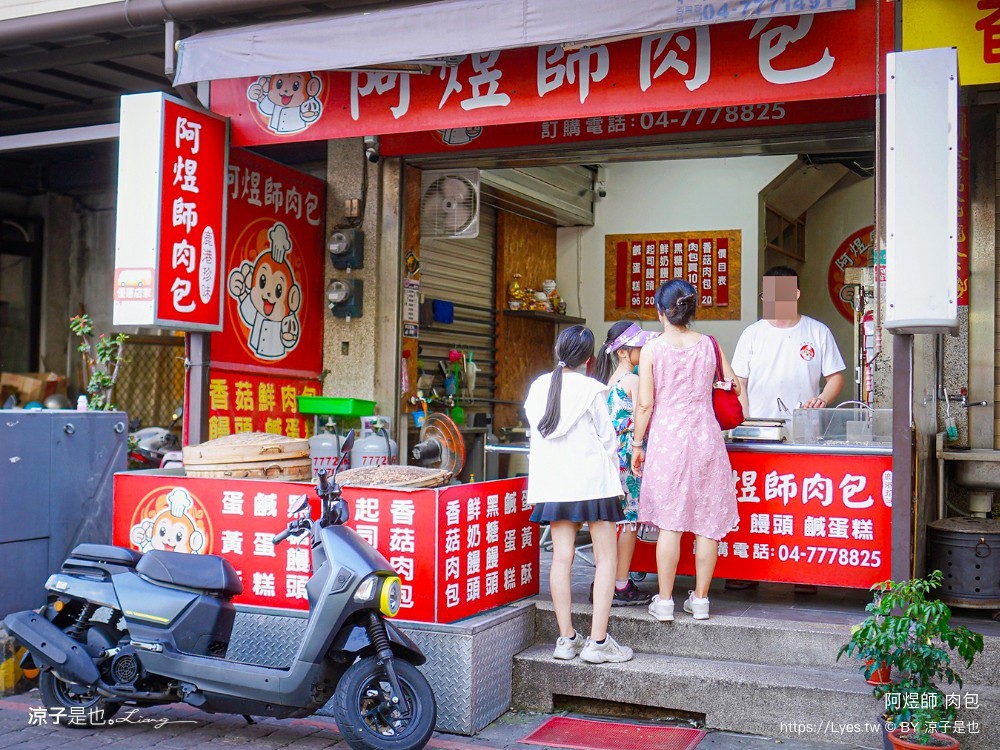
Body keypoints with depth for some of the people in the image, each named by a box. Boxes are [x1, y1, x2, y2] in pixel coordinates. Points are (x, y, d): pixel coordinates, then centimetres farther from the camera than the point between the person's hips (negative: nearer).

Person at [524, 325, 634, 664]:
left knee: (561, 557, 7)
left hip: (552, 480, 5)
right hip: (591, 478, -5)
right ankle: (598, 641, -3)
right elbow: (607, 437, -2)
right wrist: (614, 476, 10)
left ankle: (566, 638, 10)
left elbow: (536, 436, 12)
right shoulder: (591, 389, -8)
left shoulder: (539, 387, 6)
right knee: (606, 557, 0)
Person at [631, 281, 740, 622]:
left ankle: (664, 600, 7)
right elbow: (733, 386, 13)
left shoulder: (652, 349, -5)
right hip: (705, 438, 2)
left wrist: (637, 445, 3)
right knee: (707, 523, 8)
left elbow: (645, 404, -6)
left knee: (669, 523, 2)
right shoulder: (709, 345, 2)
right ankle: (700, 599, 14)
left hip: (667, 439, -2)